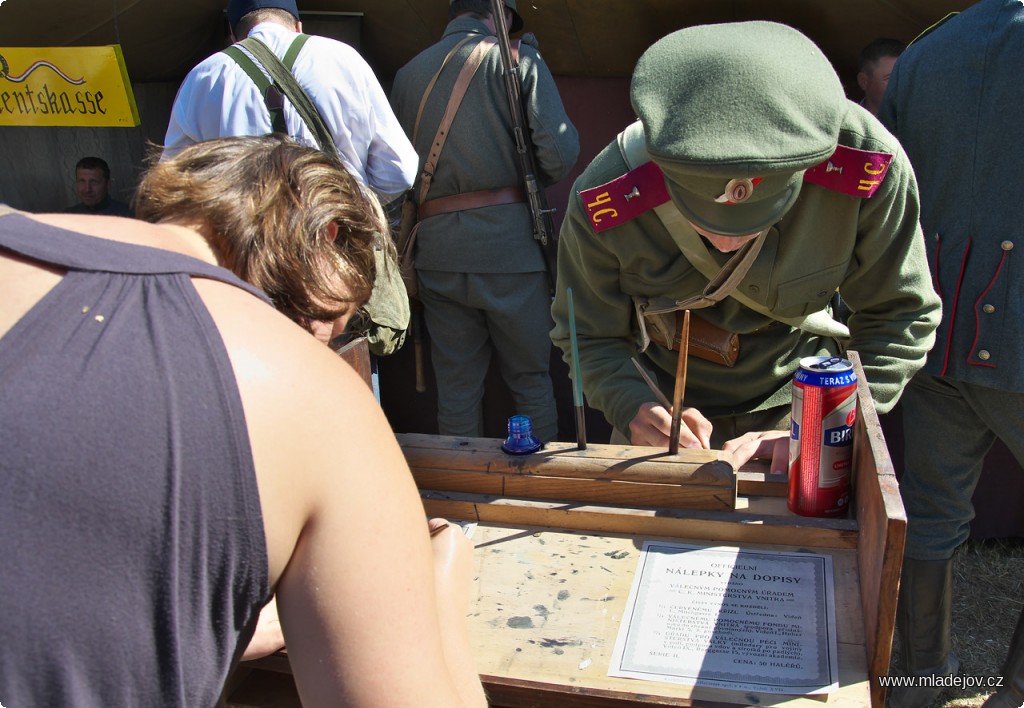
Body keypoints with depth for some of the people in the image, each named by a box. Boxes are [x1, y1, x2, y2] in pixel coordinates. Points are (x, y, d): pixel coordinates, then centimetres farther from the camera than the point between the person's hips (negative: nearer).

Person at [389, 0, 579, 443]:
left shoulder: (407, 74, 12)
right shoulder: (519, 60, 1)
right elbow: (561, 152, -9)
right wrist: (531, 182, 10)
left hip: (435, 246, 4)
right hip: (507, 239, -3)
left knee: (456, 385, 12)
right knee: (531, 380, 8)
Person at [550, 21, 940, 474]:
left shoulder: (864, 162, -28)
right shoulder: (606, 200, -29)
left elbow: (901, 317, -16)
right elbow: (590, 338, -15)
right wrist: (634, 411, -33)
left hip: (794, 409, 0)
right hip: (664, 414, 0)